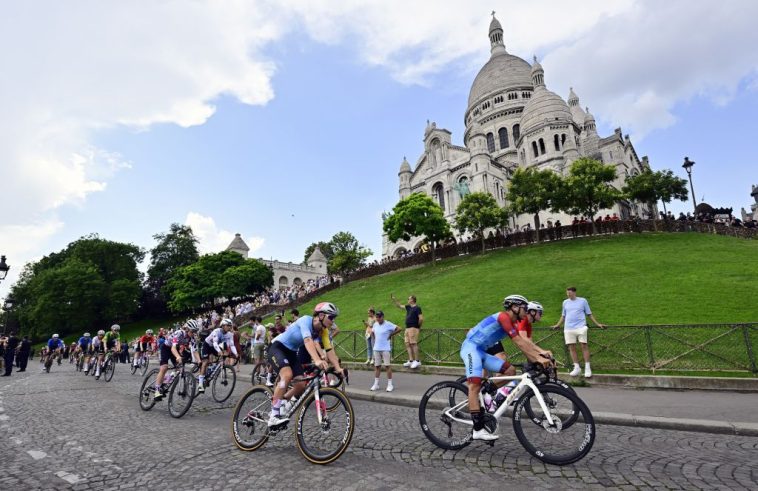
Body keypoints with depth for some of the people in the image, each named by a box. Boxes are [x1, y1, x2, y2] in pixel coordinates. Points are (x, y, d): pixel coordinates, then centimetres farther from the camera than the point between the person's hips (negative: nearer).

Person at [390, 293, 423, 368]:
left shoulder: (417, 308, -9)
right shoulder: (408, 307, 16)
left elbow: (421, 318, -16)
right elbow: (399, 306, 27)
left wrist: (418, 326, -6)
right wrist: (394, 299, 22)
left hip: (413, 328, -9)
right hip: (407, 328, 9)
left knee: (413, 344, -10)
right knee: (408, 344, 6)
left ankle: (417, 361, -6)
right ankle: (411, 361, 9)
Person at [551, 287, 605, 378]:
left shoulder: (583, 300, 5)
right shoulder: (565, 302, 13)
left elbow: (589, 314, 10)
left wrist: (598, 324, 5)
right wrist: (557, 325, 17)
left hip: (581, 327, -3)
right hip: (568, 328, 3)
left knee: (584, 346, -6)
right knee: (572, 347, 3)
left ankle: (587, 368, 1)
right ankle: (576, 368, 11)